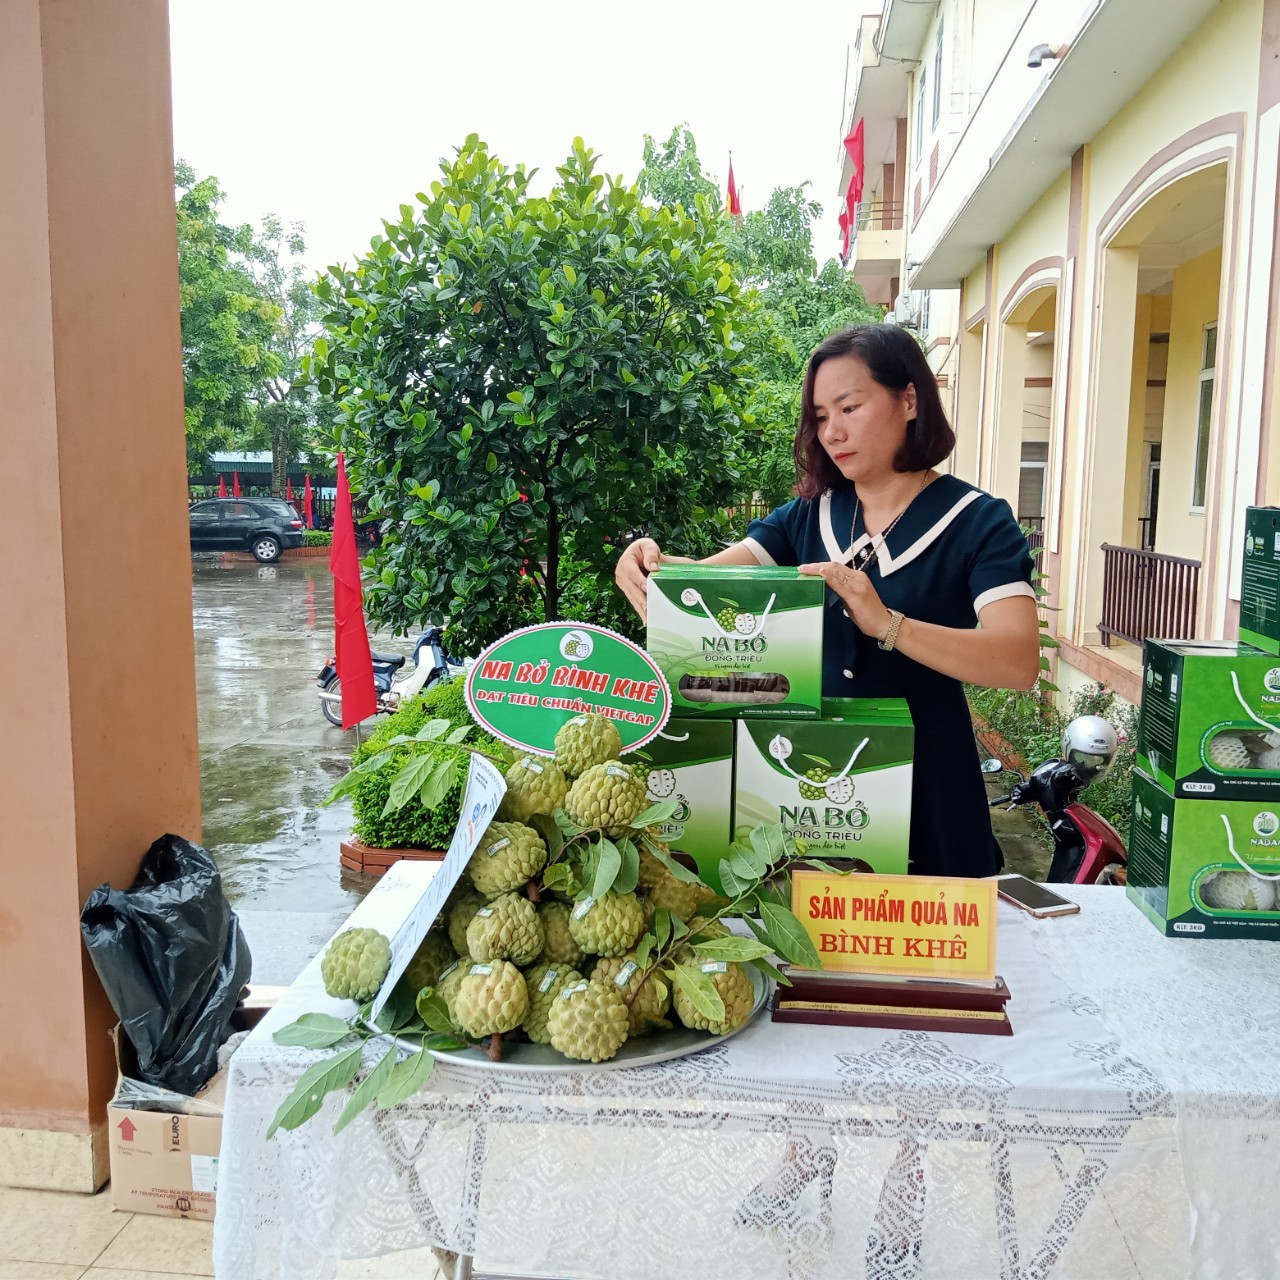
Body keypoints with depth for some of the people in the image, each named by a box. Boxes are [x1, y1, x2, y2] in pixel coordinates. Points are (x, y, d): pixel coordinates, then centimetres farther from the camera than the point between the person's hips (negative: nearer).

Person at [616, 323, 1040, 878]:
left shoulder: (977, 521, -8)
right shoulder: (807, 516, 5)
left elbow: (1019, 661, -22)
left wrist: (887, 624, -35)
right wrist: (652, 564, -29)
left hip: (923, 782, -3)